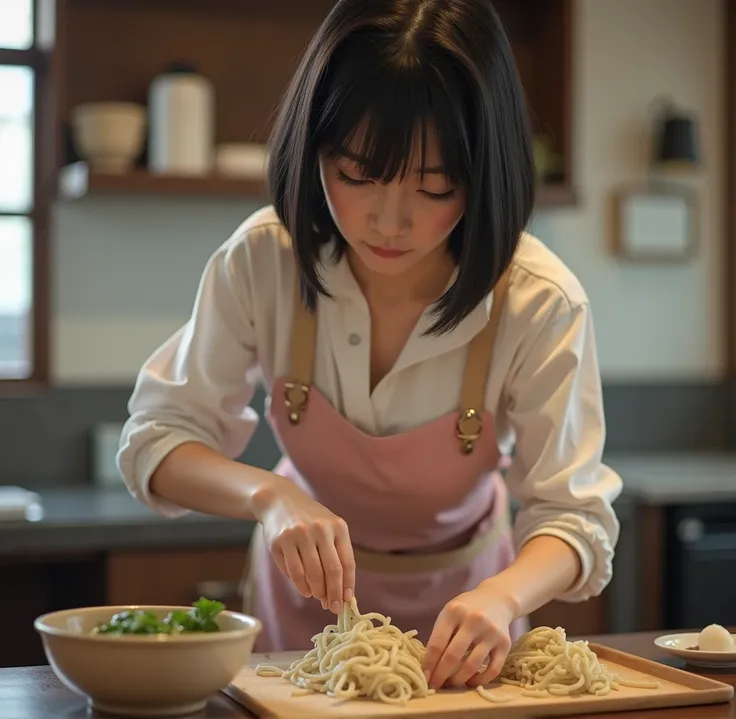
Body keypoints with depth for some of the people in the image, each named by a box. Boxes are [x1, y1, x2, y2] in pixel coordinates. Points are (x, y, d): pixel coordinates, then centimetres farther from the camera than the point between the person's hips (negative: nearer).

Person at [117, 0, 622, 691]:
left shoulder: (541, 303, -25)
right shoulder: (262, 259, -24)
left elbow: (573, 514, -22)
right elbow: (155, 438, -17)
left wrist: (502, 596, -43)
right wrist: (268, 493, -36)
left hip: (461, 594, 3)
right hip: (306, 588, -2)